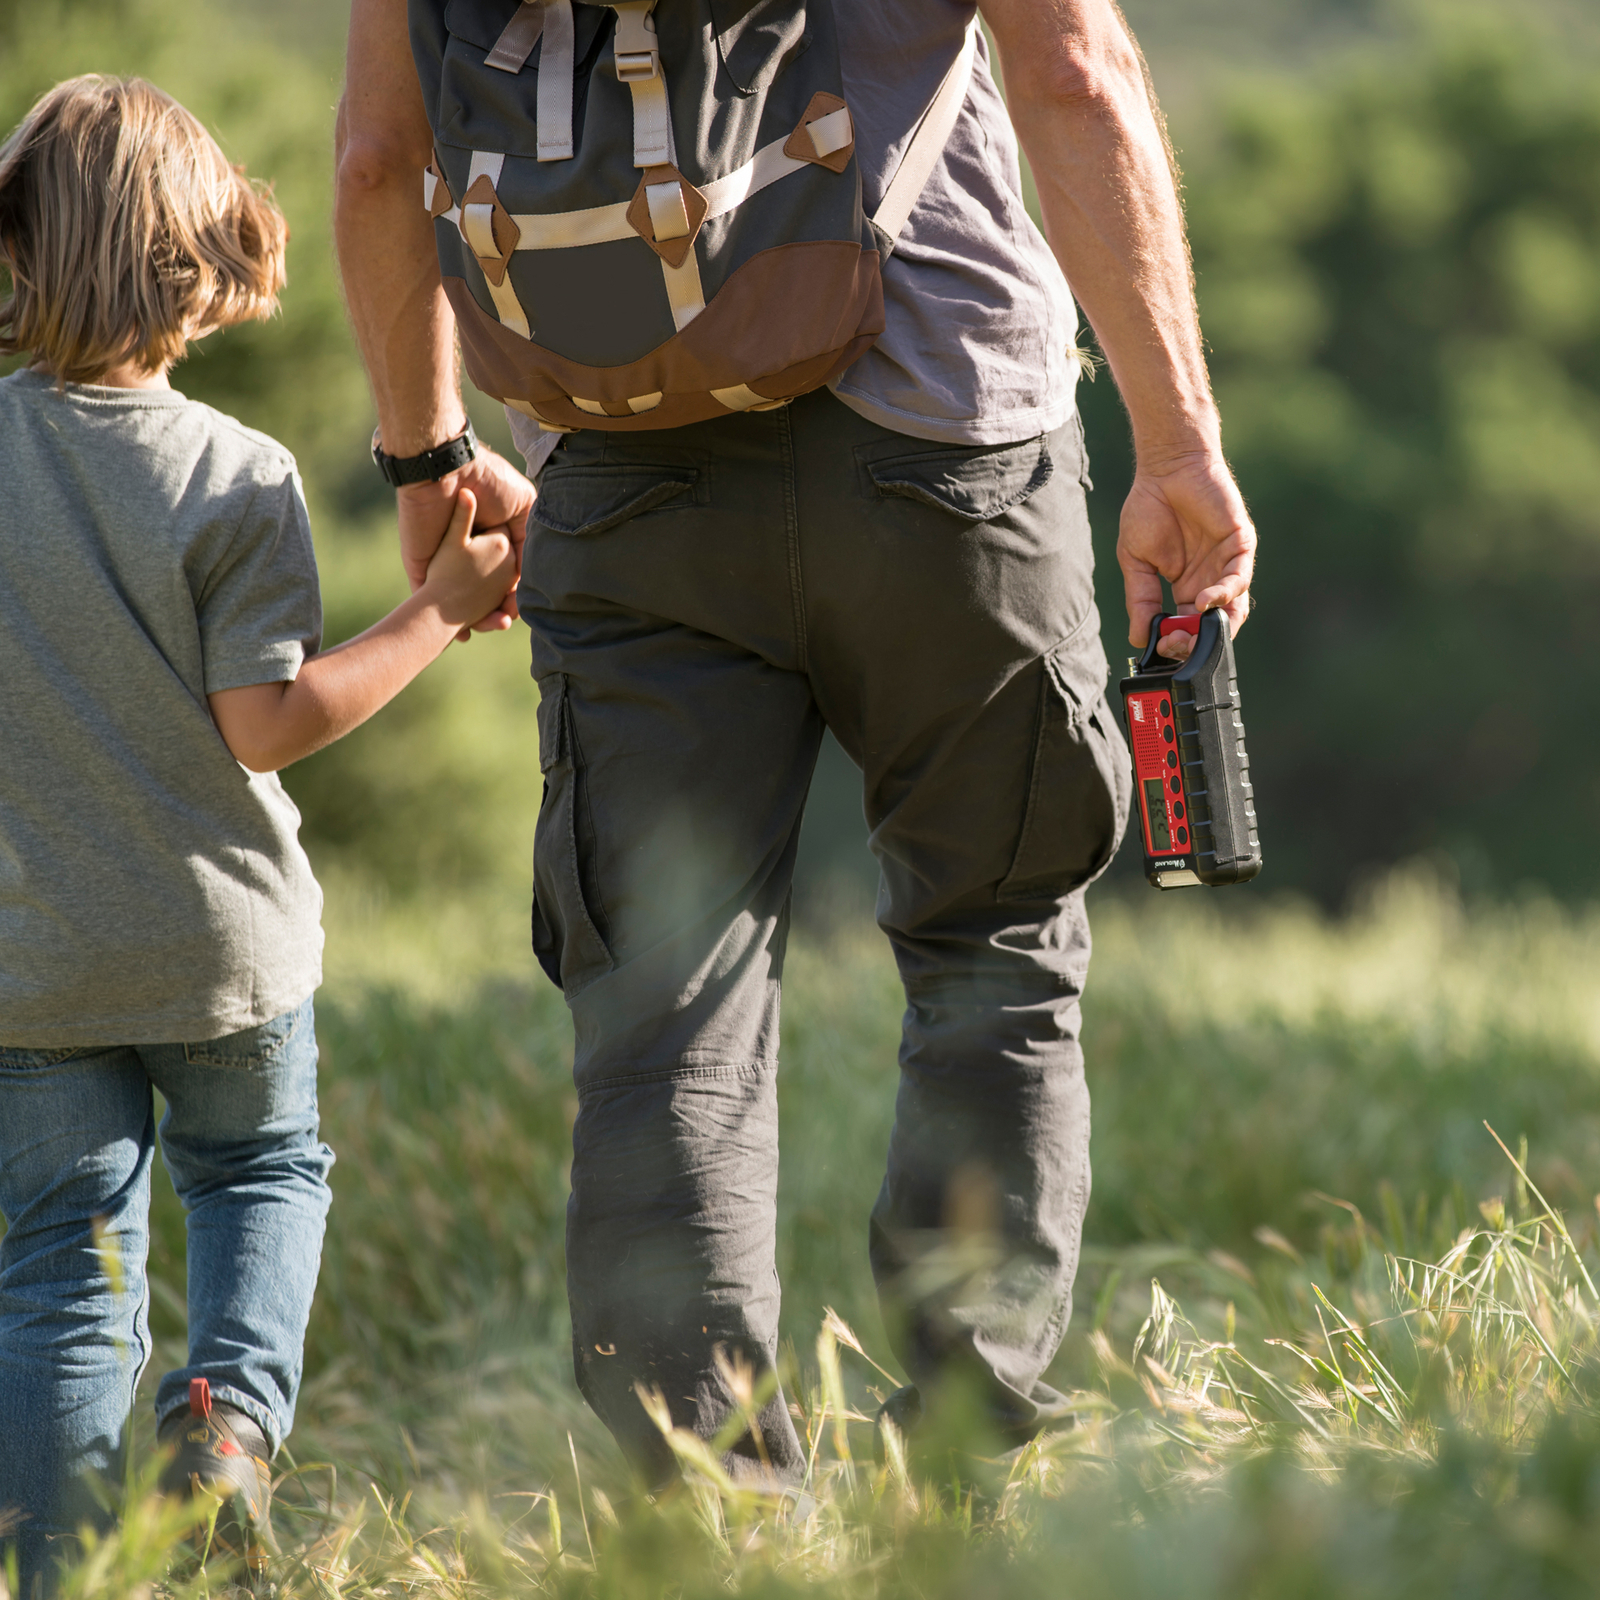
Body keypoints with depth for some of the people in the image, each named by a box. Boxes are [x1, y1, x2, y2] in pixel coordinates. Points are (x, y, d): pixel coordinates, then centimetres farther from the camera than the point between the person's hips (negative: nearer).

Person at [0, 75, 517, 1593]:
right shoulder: (235, 477, -14)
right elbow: (265, 722, -14)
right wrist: (438, 614, -6)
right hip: (223, 940, -1)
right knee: (262, 1170, 24)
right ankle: (232, 1401, -1)